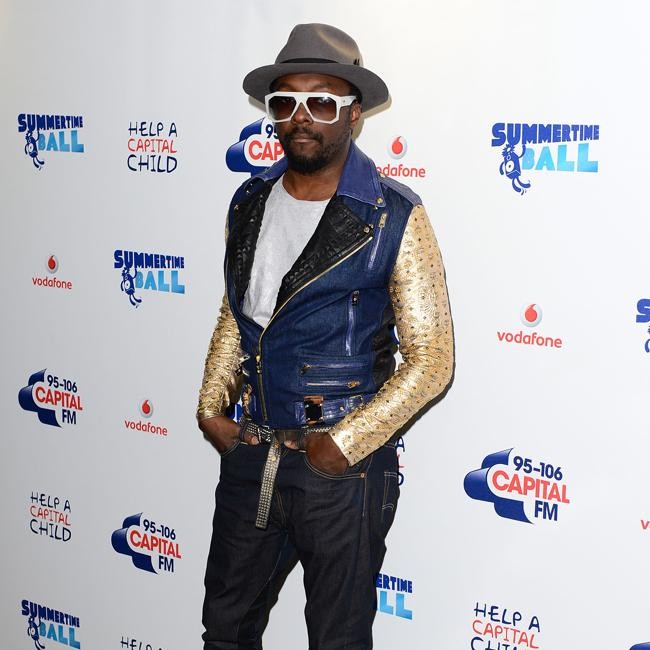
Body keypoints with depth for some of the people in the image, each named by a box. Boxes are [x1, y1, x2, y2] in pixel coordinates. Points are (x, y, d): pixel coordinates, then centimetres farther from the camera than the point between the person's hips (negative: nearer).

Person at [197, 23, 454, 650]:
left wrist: (344, 444, -16)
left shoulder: (394, 218, -13)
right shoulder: (249, 204, 4)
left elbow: (431, 360, -12)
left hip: (344, 465, -5)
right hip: (249, 453, 5)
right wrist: (211, 406, 5)